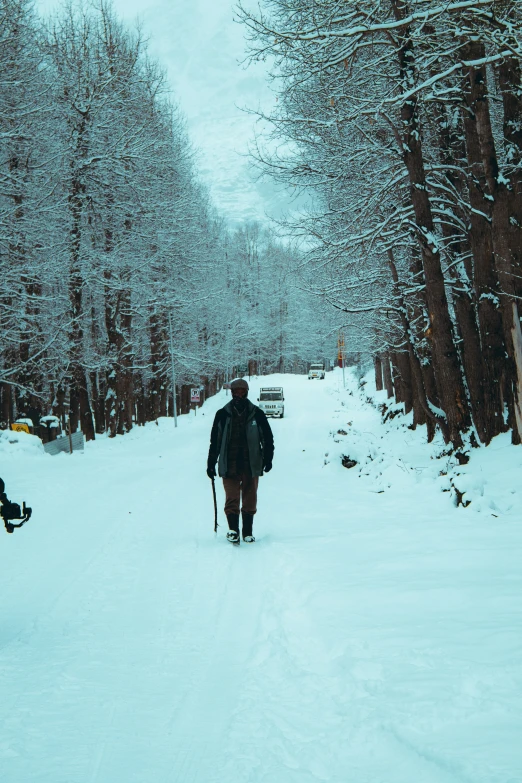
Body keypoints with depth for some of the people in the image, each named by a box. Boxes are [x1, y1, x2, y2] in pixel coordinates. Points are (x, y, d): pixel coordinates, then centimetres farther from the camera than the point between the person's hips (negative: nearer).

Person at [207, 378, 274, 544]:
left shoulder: (257, 414, 4)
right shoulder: (223, 415, 4)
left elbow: (268, 438, 9)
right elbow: (215, 440, 8)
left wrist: (268, 459, 1)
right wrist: (211, 463, 7)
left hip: (251, 465, 1)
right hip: (229, 465, -1)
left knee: (250, 499, 5)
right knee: (232, 498, -9)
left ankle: (247, 532, 13)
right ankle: (233, 529, -9)